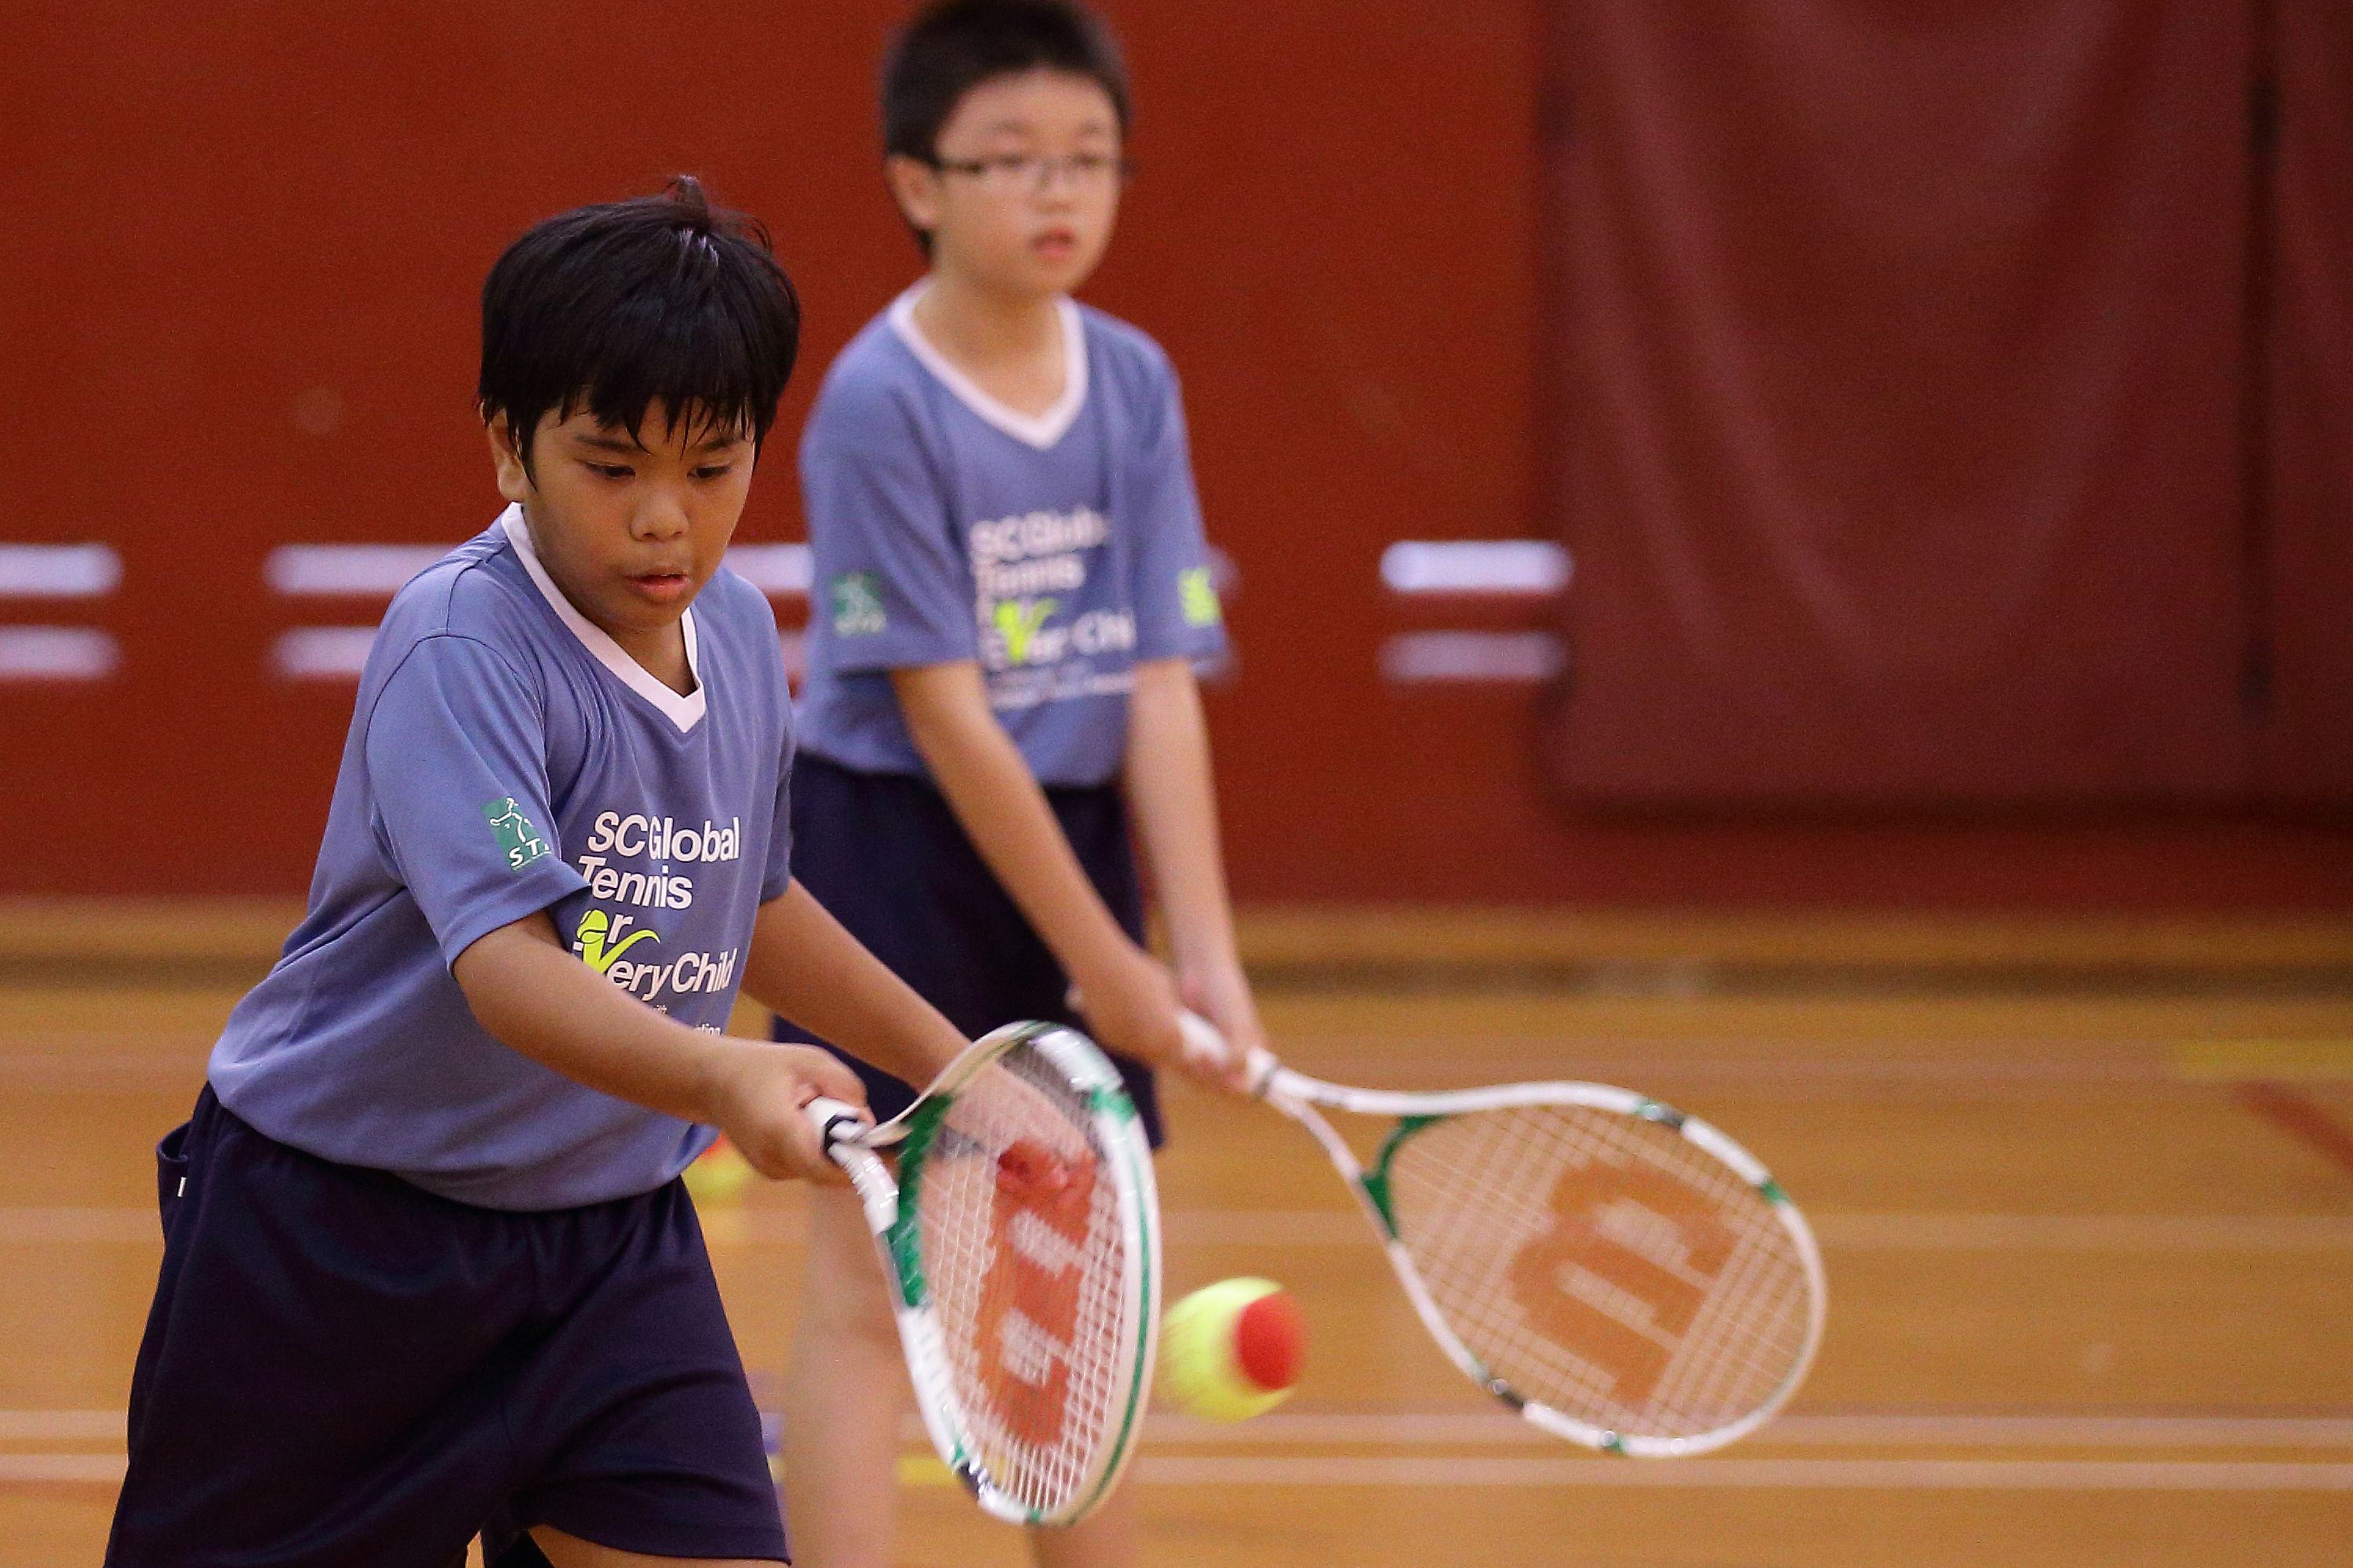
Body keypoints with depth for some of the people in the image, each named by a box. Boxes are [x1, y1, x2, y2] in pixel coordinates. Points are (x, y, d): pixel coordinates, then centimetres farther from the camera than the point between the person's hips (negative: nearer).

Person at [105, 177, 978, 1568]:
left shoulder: (740, 631, 2)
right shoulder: (459, 652, -22)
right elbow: (506, 963, -37)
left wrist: (939, 1054, 26)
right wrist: (721, 1080, -52)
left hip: (610, 1227, 6)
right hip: (337, 1229, -6)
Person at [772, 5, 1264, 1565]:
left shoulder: (1135, 383, 0)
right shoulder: (879, 407, -16)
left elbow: (1159, 688, -3)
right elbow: (945, 713, -18)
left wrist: (1203, 954, -12)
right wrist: (1104, 962, -17)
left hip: (1076, 847, 6)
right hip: (893, 854, -6)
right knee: (872, 1287, -5)